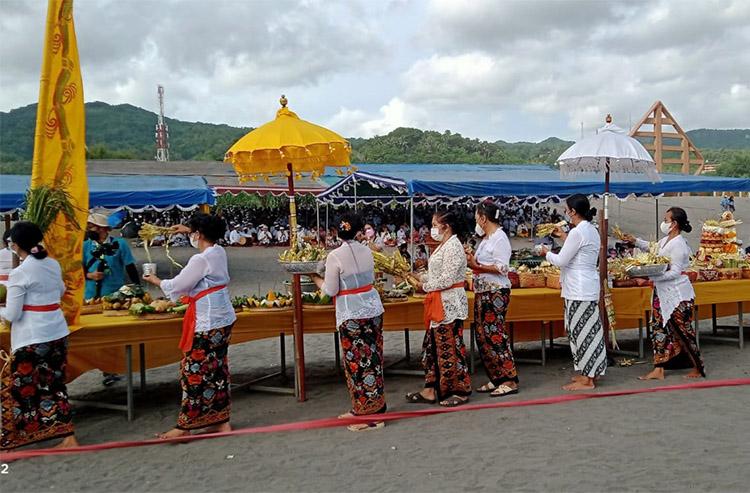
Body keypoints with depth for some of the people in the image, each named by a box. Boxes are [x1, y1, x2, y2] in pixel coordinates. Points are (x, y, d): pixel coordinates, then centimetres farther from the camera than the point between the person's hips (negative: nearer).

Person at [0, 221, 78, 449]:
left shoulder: (19, 273, -13)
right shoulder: (54, 265, 5)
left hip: (31, 338, -6)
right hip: (58, 334, 6)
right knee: (54, 385, 13)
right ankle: (67, 436, 12)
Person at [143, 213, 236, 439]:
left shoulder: (200, 260, -18)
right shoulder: (219, 252, 6)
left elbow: (176, 286, -8)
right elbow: (209, 239, 34)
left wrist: (155, 280, 9)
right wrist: (189, 230, 38)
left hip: (207, 323, -9)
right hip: (223, 319, 9)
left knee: (194, 372, 0)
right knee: (217, 370, 13)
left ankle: (184, 426, 9)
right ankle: (221, 421, 19)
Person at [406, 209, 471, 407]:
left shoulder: (453, 246, -16)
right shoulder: (443, 246, 15)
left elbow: (447, 279, -21)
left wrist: (425, 287, -10)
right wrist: (420, 280, 5)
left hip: (449, 303, -10)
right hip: (439, 303, 10)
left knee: (450, 347, -2)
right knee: (432, 346, 12)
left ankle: (460, 391, 11)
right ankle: (431, 390, 20)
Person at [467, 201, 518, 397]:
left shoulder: (499, 238, -11)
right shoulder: (487, 238, 16)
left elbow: (502, 268, -18)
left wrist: (477, 266, -18)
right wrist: (472, 262, 4)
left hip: (496, 293, -9)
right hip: (483, 293, 9)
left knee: (495, 335, -8)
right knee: (483, 336, 9)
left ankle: (510, 381, -1)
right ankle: (495, 380, 17)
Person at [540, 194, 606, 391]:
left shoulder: (577, 232, -17)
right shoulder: (592, 230, 12)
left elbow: (561, 260, -14)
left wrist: (546, 253, 3)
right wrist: (564, 236, 23)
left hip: (579, 290, -10)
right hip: (588, 287, 10)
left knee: (582, 331, -4)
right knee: (587, 330, 15)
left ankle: (587, 380, 3)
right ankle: (589, 373, 24)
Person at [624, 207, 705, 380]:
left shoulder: (678, 244, -18)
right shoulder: (666, 241, 9)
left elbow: (675, 272, -22)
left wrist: (652, 276, -29)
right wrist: (635, 241, 19)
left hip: (678, 296, -9)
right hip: (663, 294, 9)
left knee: (682, 331, 1)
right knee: (659, 329, 6)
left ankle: (698, 368, 17)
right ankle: (658, 370, 10)